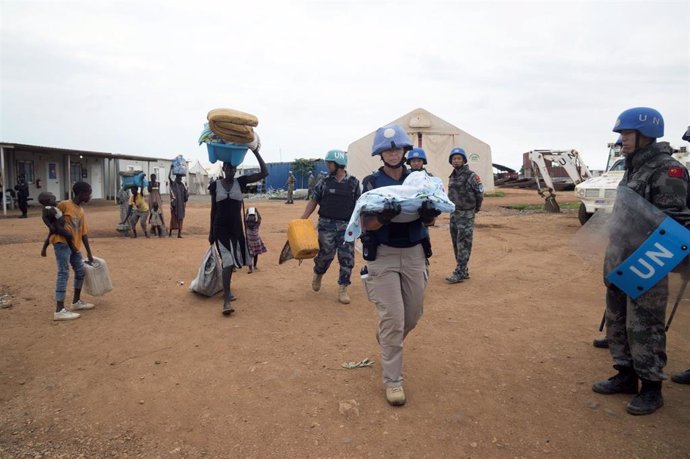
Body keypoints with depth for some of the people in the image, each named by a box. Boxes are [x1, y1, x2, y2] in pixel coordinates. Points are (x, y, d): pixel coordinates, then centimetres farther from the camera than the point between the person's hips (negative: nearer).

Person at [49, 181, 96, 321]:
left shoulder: (81, 212, 14)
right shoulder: (64, 205, -6)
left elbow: (84, 233, 17)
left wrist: (89, 253, 18)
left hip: (74, 245, 8)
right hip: (62, 243, -8)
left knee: (80, 271, 13)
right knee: (63, 274, -11)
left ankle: (76, 301, 27)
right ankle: (59, 310, -11)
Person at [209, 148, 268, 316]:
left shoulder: (241, 182, -1)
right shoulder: (215, 185, -1)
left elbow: (264, 173, -10)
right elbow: (213, 209, 5)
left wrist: (256, 152, -15)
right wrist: (211, 231, 5)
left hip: (236, 228, 2)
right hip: (221, 228, -2)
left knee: (232, 261, 14)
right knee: (228, 261, -14)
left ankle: (226, 289, 37)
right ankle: (226, 300, -15)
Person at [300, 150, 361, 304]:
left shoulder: (353, 182, 2)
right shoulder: (324, 182, 2)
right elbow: (313, 201, 3)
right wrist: (301, 220, -5)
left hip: (347, 226, 0)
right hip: (327, 225, 0)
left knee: (347, 257, -1)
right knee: (326, 254, 4)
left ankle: (342, 289, 11)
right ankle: (318, 273, 37)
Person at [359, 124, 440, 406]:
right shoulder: (371, 182, -3)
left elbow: (430, 220, 1)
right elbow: (367, 225, -10)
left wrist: (429, 213, -24)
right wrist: (384, 217, -32)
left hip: (414, 253, 4)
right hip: (383, 255, -3)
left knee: (412, 315, 13)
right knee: (393, 318, -5)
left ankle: (387, 342, 45)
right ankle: (393, 380, 9)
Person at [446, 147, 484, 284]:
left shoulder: (471, 176, -10)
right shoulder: (452, 177, 12)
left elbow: (480, 194, -9)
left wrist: (475, 208, 2)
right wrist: (453, 206, 15)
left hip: (466, 215, -8)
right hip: (454, 214, 8)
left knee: (463, 244, -6)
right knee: (456, 244, 10)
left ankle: (459, 273, -5)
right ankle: (464, 271, 20)